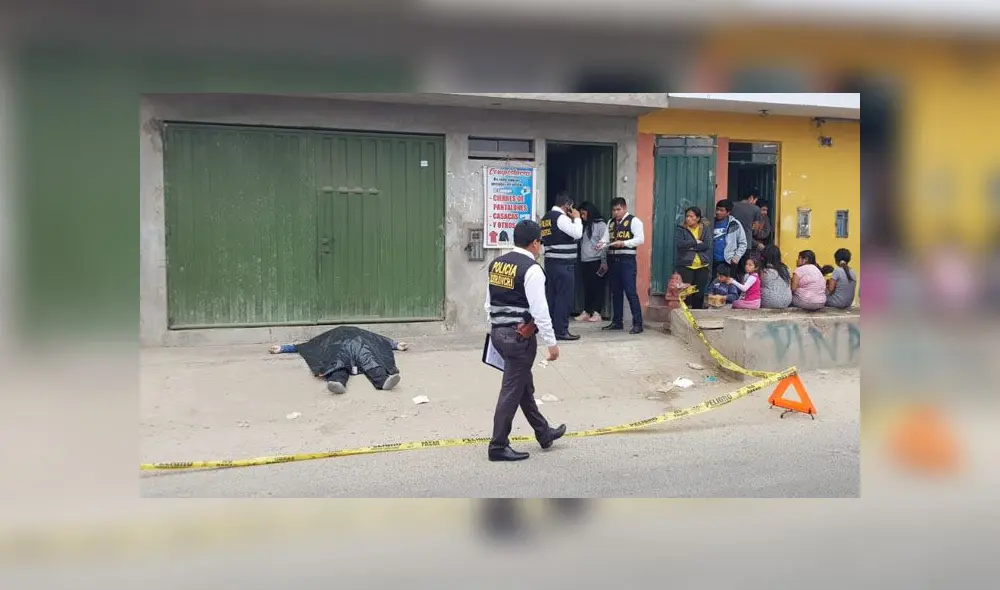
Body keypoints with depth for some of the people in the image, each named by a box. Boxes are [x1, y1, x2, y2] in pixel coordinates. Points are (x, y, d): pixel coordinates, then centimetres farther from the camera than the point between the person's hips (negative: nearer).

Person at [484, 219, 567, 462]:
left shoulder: (496, 263, 7)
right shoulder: (531, 269, -16)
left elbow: (489, 302, 13)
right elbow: (539, 310, -18)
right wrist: (552, 343, -11)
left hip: (498, 332, 9)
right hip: (520, 336, -9)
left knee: (524, 385, 20)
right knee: (512, 390, 2)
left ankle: (544, 433, 36)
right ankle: (498, 446, 10)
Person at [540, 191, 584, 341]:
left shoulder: (546, 218, 15)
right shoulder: (561, 217, -13)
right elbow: (577, 234, -19)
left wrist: (571, 220, 15)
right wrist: (576, 218, -5)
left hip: (550, 261, 9)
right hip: (563, 264, -9)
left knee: (551, 295, 10)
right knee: (564, 297, -5)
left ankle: (550, 328, 15)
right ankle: (561, 331, -3)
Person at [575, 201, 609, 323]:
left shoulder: (601, 225, -4)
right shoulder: (585, 225, 17)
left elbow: (604, 243, -10)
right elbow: (582, 242, 15)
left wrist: (604, 261, -14)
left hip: (597, 261, -7)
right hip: (585, 261, 7)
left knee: (598, 287, -1)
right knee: (587, 287, 7)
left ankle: (596, 313, 2)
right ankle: (586, 312, 10)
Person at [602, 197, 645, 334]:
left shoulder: (634, 221, -4)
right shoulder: (611, 223, 17)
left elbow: (640, 239, -13)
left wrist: (623, 243, -24)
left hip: (627, 259, -7)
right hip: (613, 259, 7)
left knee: (630, 292, -9)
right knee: (616, 292, 12)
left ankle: (637, 324, -6)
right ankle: (617, 322, 20)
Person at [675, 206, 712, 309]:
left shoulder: (705, 229, 8)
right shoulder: (681, 229, 2)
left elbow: (708, 245, -6)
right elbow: (679, 243, -15)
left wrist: (690, 246, -11)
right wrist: (696, 242, -10)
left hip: (702, 266, 2)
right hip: (685, 266, -2)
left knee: (699, 294, 5)